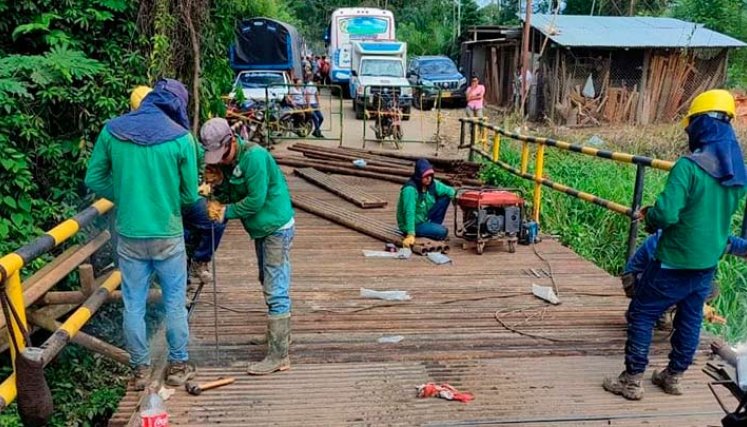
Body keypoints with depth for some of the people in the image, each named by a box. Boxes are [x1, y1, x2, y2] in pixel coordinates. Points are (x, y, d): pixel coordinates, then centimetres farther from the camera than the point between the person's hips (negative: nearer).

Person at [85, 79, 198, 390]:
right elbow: (190, 194, -5)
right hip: (168, 235, -2)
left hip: (129, 236, 2)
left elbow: (93, 180, 3)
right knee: (174, 303, 13)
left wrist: (124, 197, 13)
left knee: (134, 305, 14)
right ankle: (178, 366, 26)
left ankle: (140, 370, 26)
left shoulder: (112, 131, -3)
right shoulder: (181, 138, -10)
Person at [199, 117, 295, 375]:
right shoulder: (227, 161, 4)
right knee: (269, 284, 22)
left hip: (277, 228, -10)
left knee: (275, 292, -8)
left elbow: (256, 200, -25)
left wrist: (226, 212, -16)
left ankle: (278, 356, -4)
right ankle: (282, 330, 42)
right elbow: (233, 194, 7)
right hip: (261, 229, 10)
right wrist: (216, 202, -13)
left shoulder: (253, 156, -23)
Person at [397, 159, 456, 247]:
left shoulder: (432, 183, -7)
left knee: (445, 197, -3)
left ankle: (433, 226, 4)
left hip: (425, 219, 8)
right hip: (413, 224, -8)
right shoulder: (410, 189, -28)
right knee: (442, 231, -25)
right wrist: (410, 235, -39)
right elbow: (409, 212, -34)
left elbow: (449, 191, -2)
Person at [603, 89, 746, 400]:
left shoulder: (689, 166, -24)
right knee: (690, 320, 18)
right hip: (708, 263, 8)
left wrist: (648, 215, -5)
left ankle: (632, 381, 11)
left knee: (641, 316, 5)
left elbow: (665, 214, -28)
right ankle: (673, 377, 33)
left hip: (675, 262, -7)